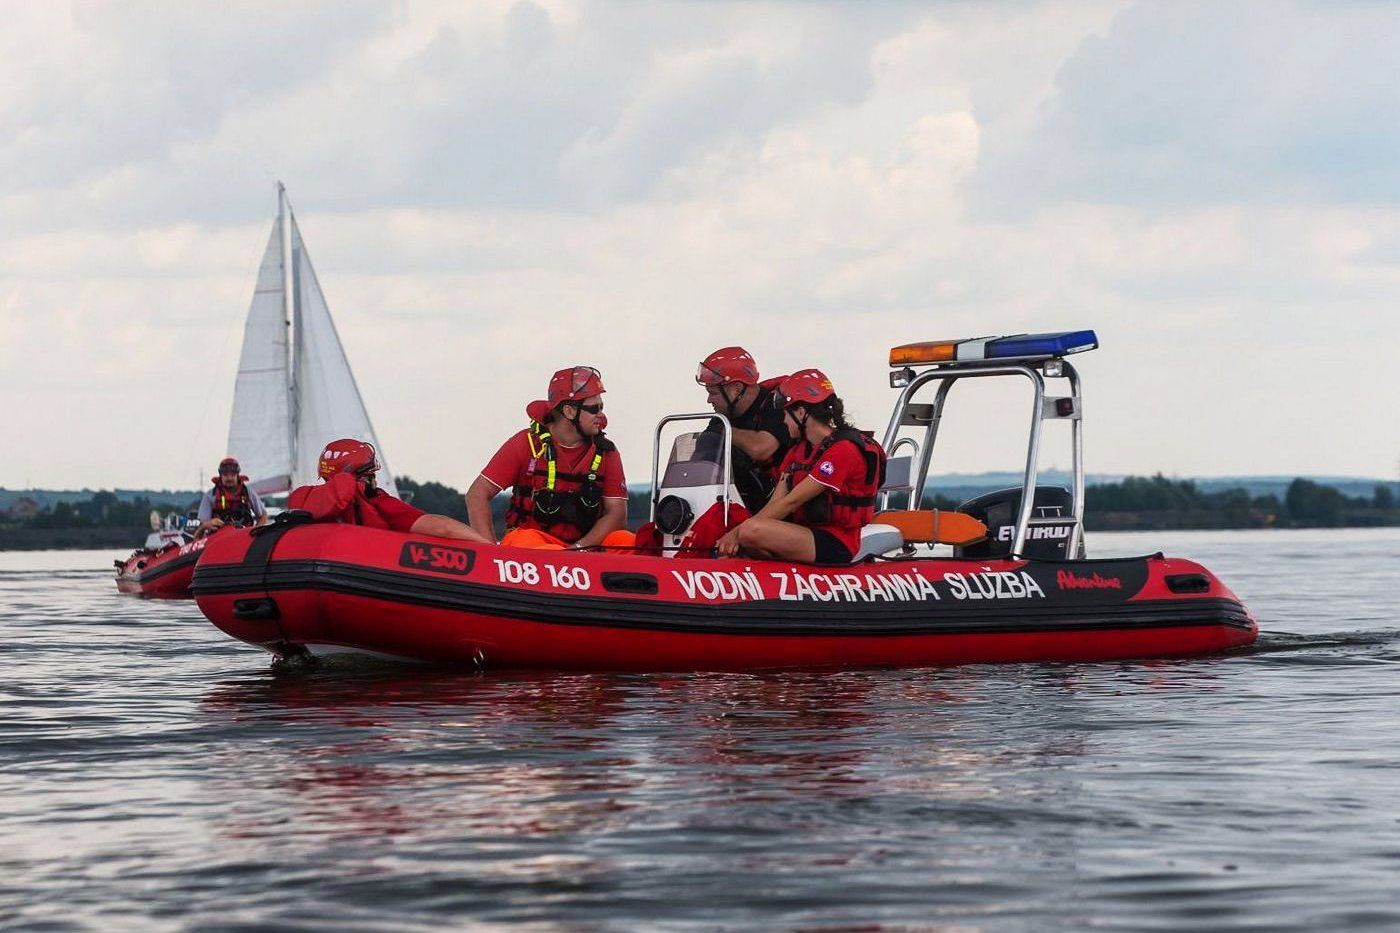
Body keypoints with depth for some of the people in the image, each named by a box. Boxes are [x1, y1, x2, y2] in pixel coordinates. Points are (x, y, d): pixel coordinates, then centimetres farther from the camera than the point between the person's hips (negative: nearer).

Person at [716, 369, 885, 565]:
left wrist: (738, 532, -17)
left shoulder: (843, 449, -13)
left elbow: (792, 502, -16)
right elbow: (775, 503, 6)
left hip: (836, 545, -9)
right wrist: (736, 534, -12)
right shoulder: (798, 451, 17)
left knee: (752, 532, -30)